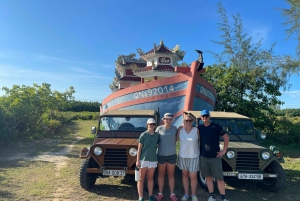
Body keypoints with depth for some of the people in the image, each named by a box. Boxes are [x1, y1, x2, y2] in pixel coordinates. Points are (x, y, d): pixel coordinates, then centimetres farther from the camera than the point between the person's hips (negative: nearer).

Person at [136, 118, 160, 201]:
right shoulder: (143, 135, -7)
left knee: (150, 178, 13)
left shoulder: (157, 135, 4)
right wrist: (137, 160, -9)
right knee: (141, 179, 4)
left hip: (153, 159, 4)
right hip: (143, 159, -4)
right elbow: (139, 148, -6)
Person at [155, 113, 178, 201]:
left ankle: (172, 194, 23)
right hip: (161, 155, 0)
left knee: (171, 175, 11)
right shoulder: (159, 128, -5)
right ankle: (160, 193, 23)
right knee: (161, 175, 12)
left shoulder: (174, 128, -2)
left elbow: (176, 139, 11)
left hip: (172, 155, 1)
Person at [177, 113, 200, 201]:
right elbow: (176, 139, 4)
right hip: (183, 156, 2)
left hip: (194, 156, -2)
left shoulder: (196, 130, -10)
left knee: (193, 176, 3)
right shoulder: (180, 130, -5)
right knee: (185, 175, 14)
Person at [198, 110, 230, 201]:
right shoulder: (199, 128, 1)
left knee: (219, 178, 2)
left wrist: (224, 150, -5)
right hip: (203, 157, 3)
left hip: (215, 157, -3)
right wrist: (199, 151, 7)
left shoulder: (216, 127, -8)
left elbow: (226, 138, -2)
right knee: (208, 177, 12)